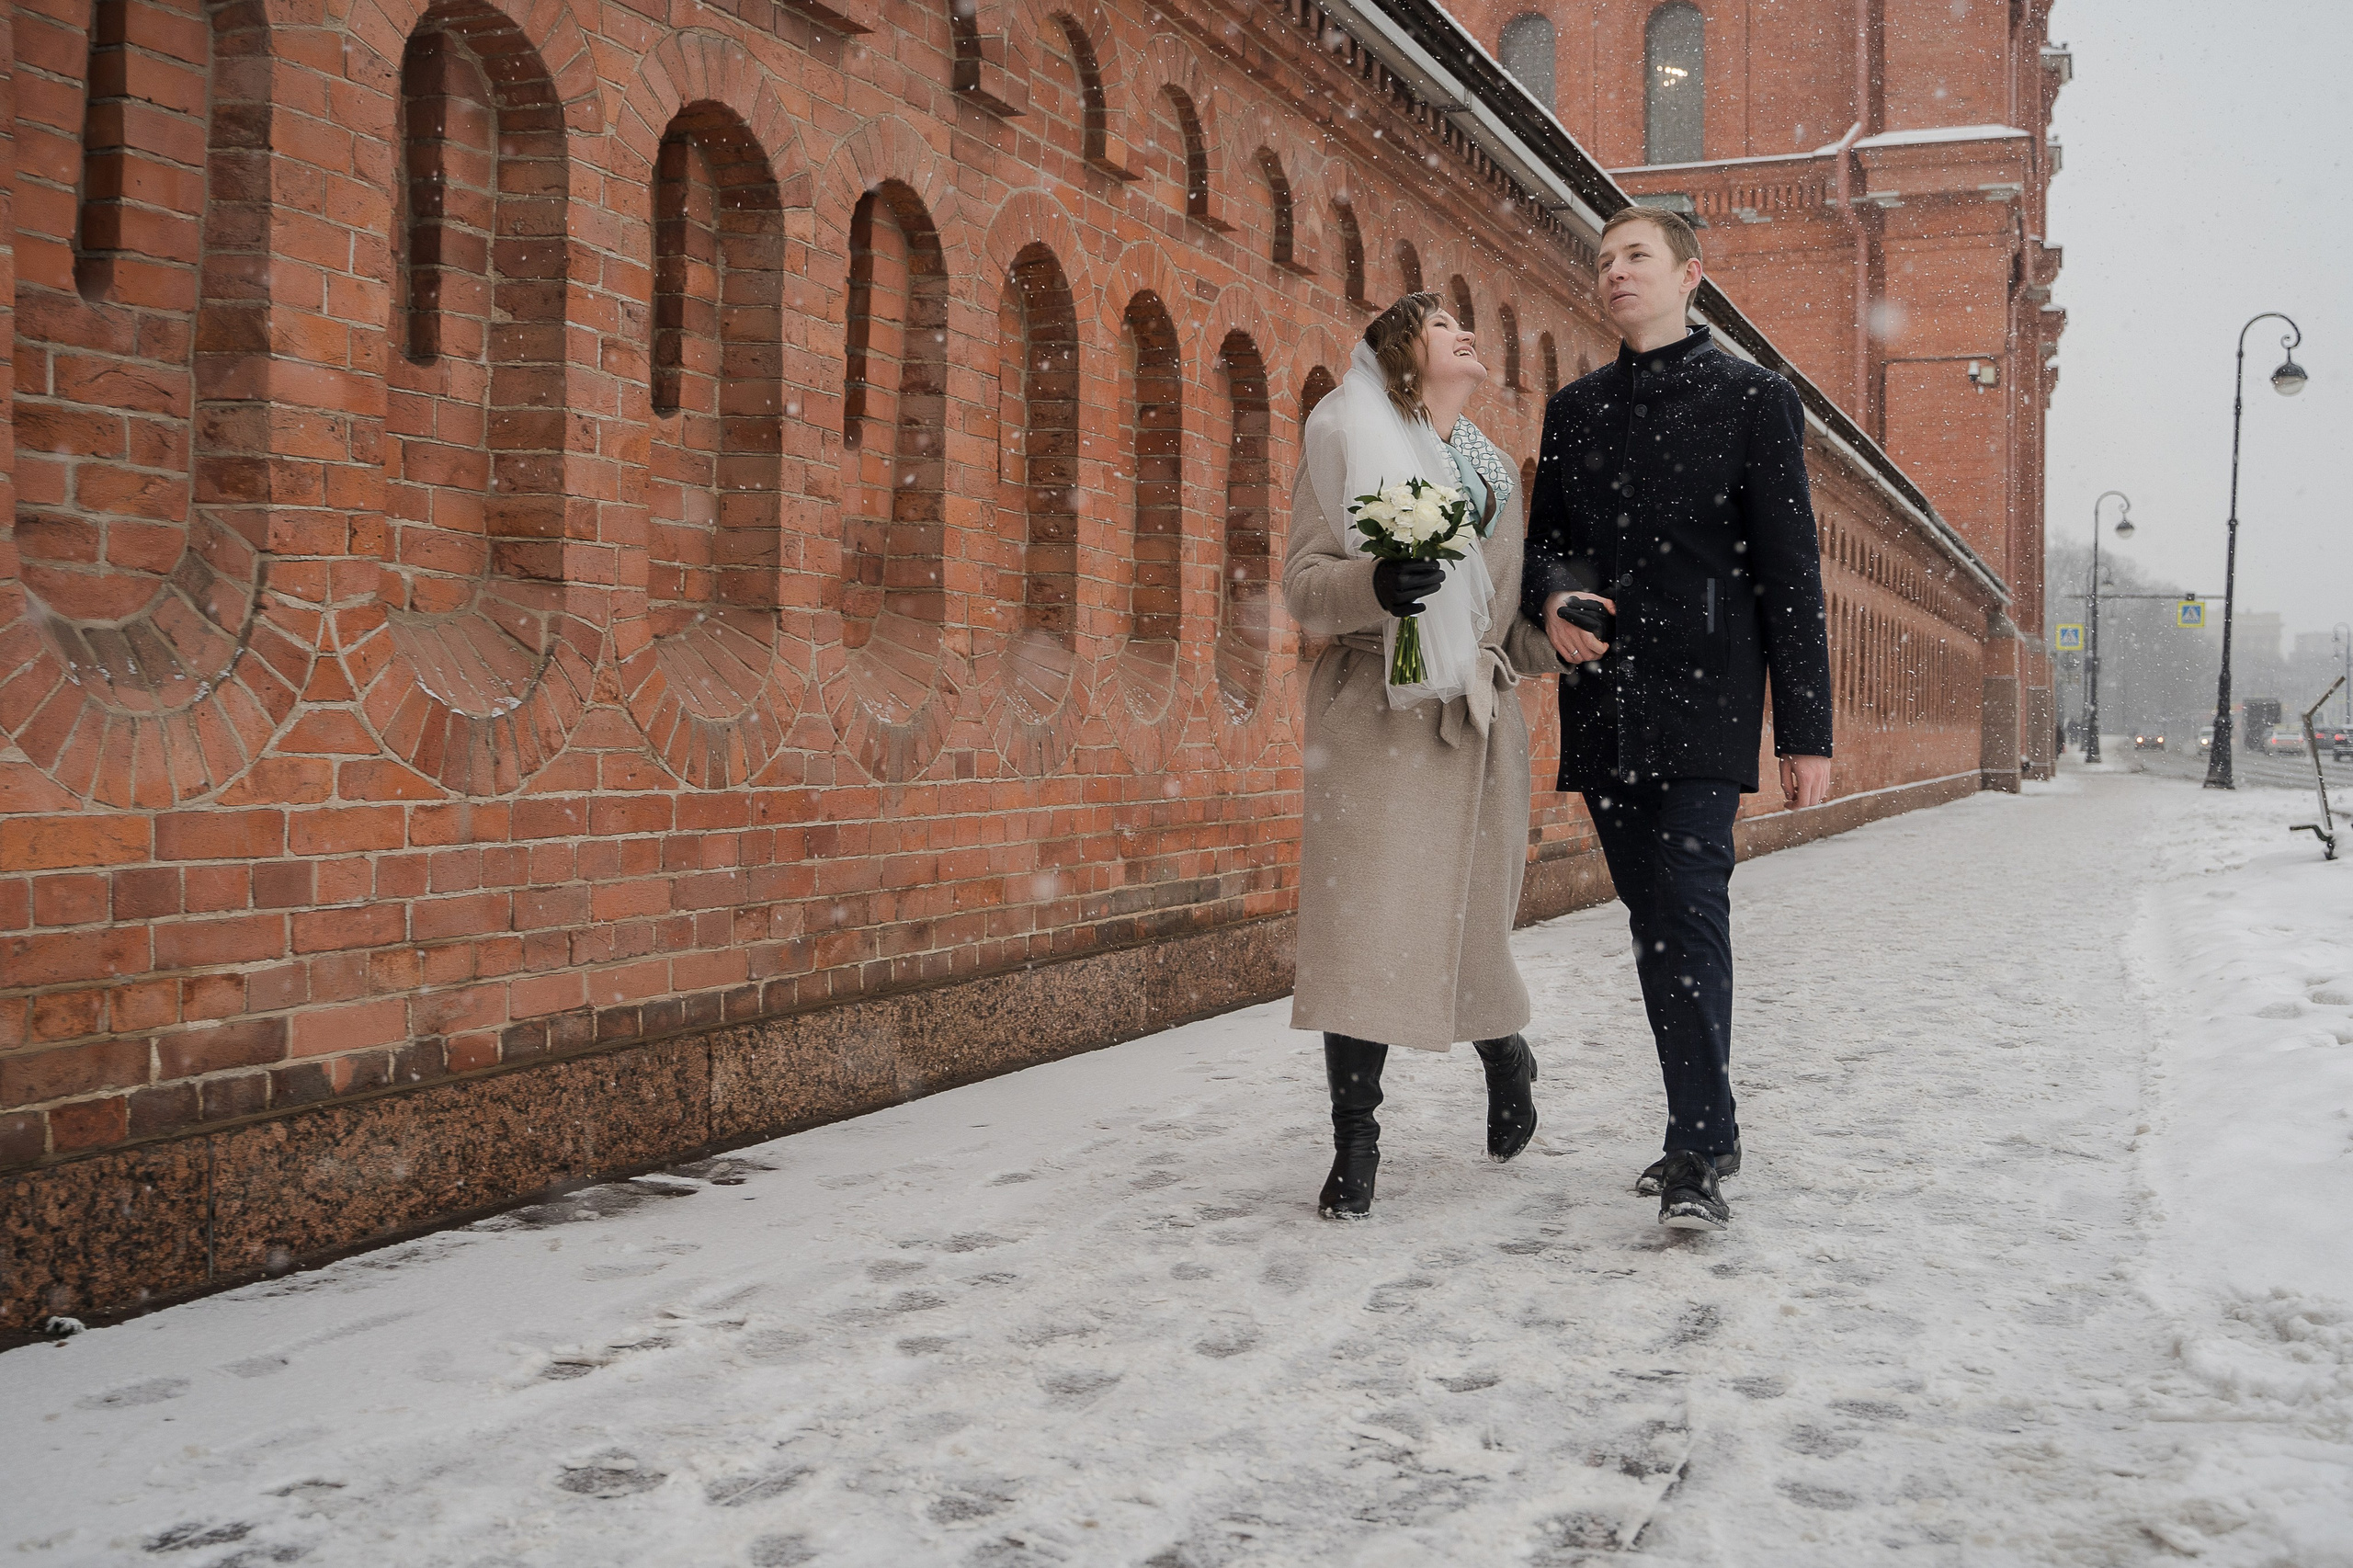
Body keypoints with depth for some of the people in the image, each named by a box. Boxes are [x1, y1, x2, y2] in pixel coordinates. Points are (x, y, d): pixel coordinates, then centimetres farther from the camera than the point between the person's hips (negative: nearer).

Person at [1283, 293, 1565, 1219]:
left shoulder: (1494, 470, 19)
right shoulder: (1347, 442, 4)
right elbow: (1303, 585, -4)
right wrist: (1375, 583, -23)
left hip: (1471, 723, 4)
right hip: (1372, 717, -4)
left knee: (1464, 925, 3)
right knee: (1361, 927, -7)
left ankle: (1504, 1052, 35)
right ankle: (1356, 1145, 5)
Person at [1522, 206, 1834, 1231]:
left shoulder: (1754, 398, 3)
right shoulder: (1575, 409, 17)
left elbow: (1790, 574, -1)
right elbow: (1543, 540, 20)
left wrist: (1805, 732, -6)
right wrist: (1553, 600, -6)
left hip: (1702, 705, -5)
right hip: (1603, 709, 5)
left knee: (1690, 915, -13)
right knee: (1654, 919, 10)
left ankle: (1698, 1153, -10)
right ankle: (1707, 1130, 21)